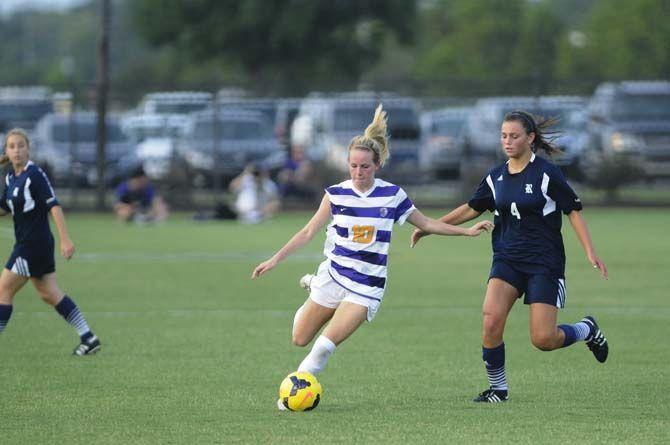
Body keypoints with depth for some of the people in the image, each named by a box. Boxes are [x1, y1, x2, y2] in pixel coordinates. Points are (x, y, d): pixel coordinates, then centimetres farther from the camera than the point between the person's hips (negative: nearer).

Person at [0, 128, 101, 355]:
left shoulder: (34, 175, -15)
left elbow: (54, 206, -20)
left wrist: (65, 239, -25)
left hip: (35, 243, -9)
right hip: (26, 243, 9)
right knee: (50, 294, 12)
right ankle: (88, 338, 16)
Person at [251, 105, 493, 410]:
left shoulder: (392, 195, -4)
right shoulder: (336, 194, -4)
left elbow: (426, 224, 9)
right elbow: (309, 231, 1)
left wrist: (466, 231, 4)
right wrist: (275, 260, -4)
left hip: (367, 286, -2)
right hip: (333, 275, 2)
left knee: (325, 345, -18)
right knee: (300, 340, 8)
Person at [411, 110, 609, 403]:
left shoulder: (546, 174, -9)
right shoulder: (496, 177, 6)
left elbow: (573, 211, -6)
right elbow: (471, 209, 19)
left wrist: (590, 253, -14)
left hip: (545, 263, -4)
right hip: (507, 260, 4)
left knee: (543, 340, -10)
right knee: (490, 322, -17)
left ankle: (587, 330, 23)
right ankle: (497, 388, 1)